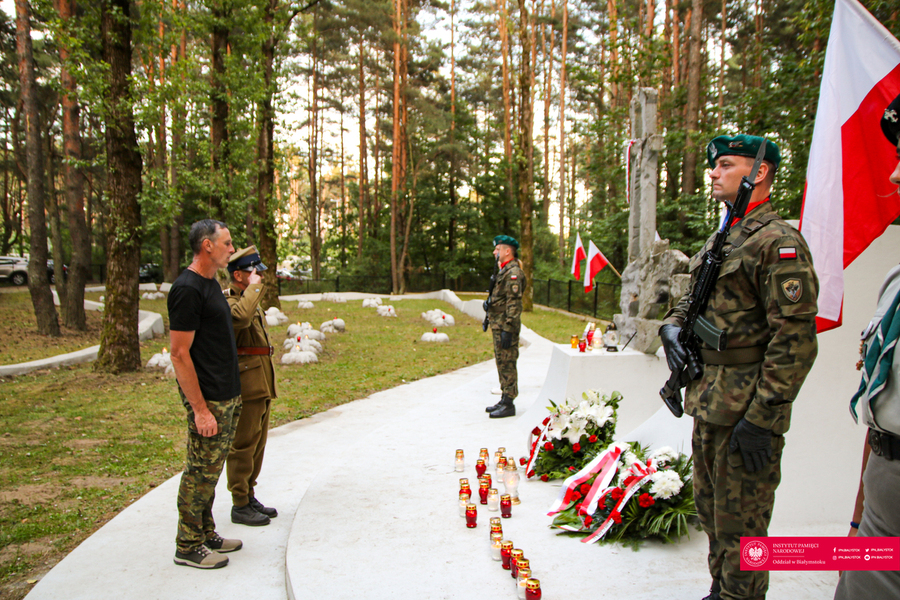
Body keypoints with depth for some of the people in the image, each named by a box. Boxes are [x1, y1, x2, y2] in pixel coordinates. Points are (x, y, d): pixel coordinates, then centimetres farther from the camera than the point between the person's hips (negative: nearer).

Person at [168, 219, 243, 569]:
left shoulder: (210, 283, 13)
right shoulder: (187, 289, -17)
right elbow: (179, 354, -20)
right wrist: (200, 408, -20)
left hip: (227, 396, 9)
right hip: (207, 399, -9)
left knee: (210, 470, 17)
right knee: (201, 472, 1)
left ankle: (206, 535, 29)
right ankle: (188, 547, 15)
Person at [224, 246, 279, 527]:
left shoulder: (249, 299, 19)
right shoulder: (227, 301, -14)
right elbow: (241, 316, -39)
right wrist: (255, 286, -25)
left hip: (261, 386, 10)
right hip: (244, 387, -10)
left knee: (257, 443, 15)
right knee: (242, 446, -1)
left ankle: (249, 497, 26)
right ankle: (240, 506, 10)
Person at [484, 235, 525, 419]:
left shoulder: (513, 272, -16)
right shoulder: (504, 271, 17)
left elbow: (514, 303, -21)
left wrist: (508, 330, -24)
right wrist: (490, 318, 23)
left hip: (505, 327, -11)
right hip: (498, 326, 11)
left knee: (507, 364, -6)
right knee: (502, 363, 14)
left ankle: (509, 405, -1)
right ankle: (504, 400, 22)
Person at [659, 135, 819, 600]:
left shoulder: (779, 243, -15)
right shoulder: (720, 240, 14)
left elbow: (795, 340, -21)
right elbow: (691, 298, 24)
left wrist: (762, 419, -22)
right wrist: (672, 325, 0)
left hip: (745, 409, -9)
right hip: (709, 404, 9)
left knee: (740, 526, 4)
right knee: (710, 510, 22)